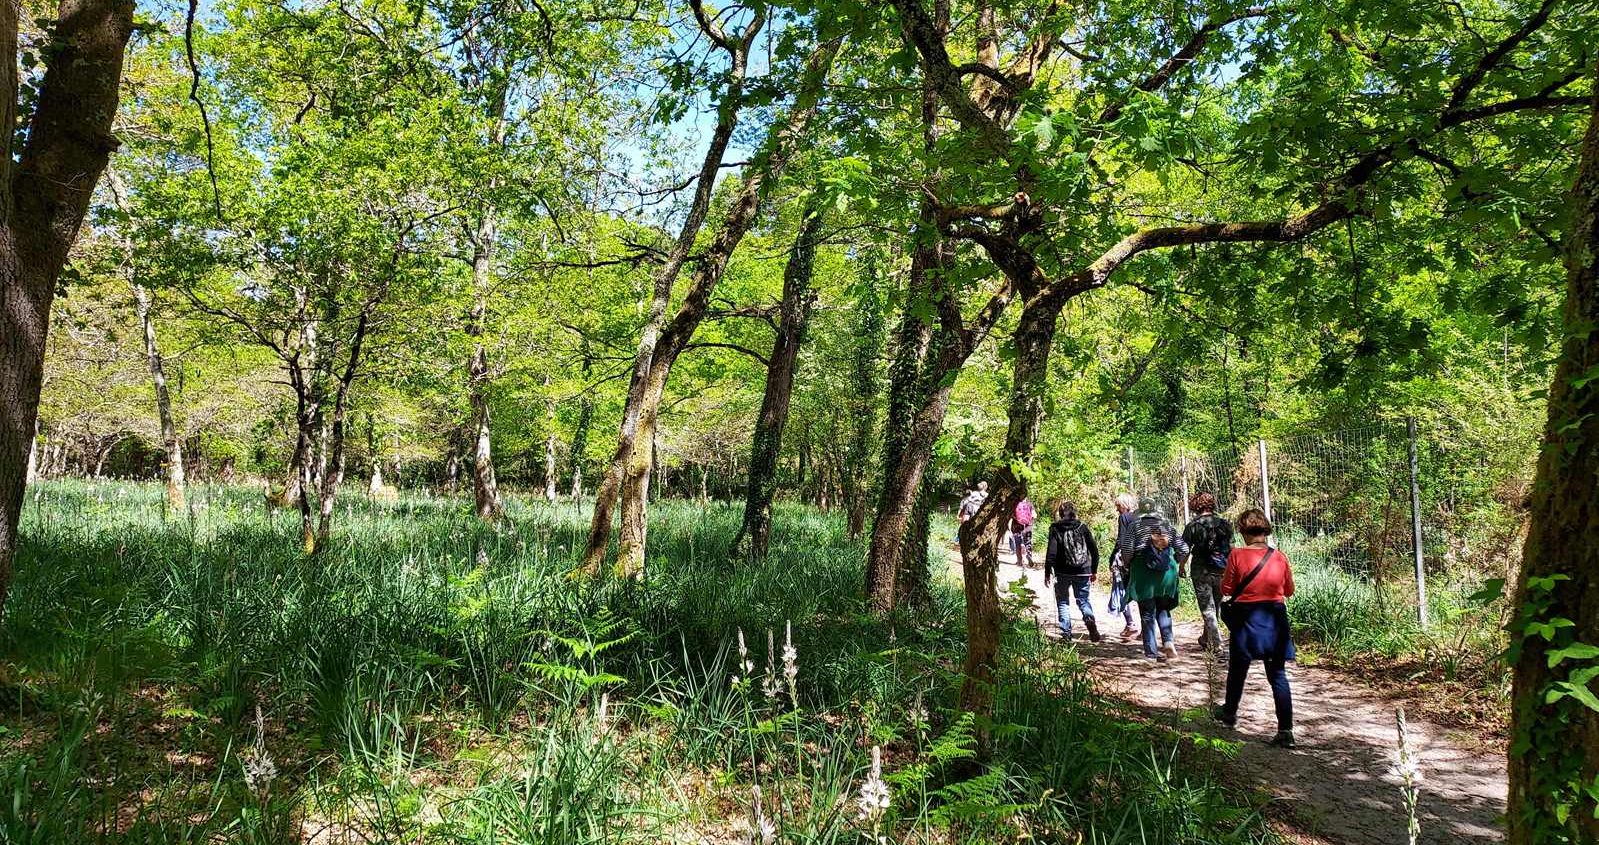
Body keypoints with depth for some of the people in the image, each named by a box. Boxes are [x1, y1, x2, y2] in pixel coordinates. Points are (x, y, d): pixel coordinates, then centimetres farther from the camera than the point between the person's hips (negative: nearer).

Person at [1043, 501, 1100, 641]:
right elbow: (1094, 550, 4)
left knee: (1063, 602, 13)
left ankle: (1066, 632, 5)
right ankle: (1089, 619, -17)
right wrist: (1094, 571, 14)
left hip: (1063, 573, -2)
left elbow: (1051, 552, -11)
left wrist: (1047, 573, -4)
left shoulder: (1056, 529, -5)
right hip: (1082, 572, 2)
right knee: (1083, 600, 13)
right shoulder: (1083, 528, 3)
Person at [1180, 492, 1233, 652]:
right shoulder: (1224, 523, 2)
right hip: (1222, 571, 3)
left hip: (1201, 571, -3)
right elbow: (1231, 548, 5)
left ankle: (1217, 643, -5)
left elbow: (1185, 550, -5)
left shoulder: (1192, 525, -7)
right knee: (1215, 606, 17)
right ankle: (1206, 639, 29)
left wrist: (1182, 567, 10)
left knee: (1207, 608, 2)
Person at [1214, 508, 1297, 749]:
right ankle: (1286, 731, 0)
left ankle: (1229, 713, 38)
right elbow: (1289, 590, 7)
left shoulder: (1237, 555, -13)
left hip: (1245, 618, -2)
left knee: (1238, 669, 19)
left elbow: (1226, 589, -7)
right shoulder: (1280, 557, -5)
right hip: (1275, 621, 2)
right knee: (1278, 675, 6)